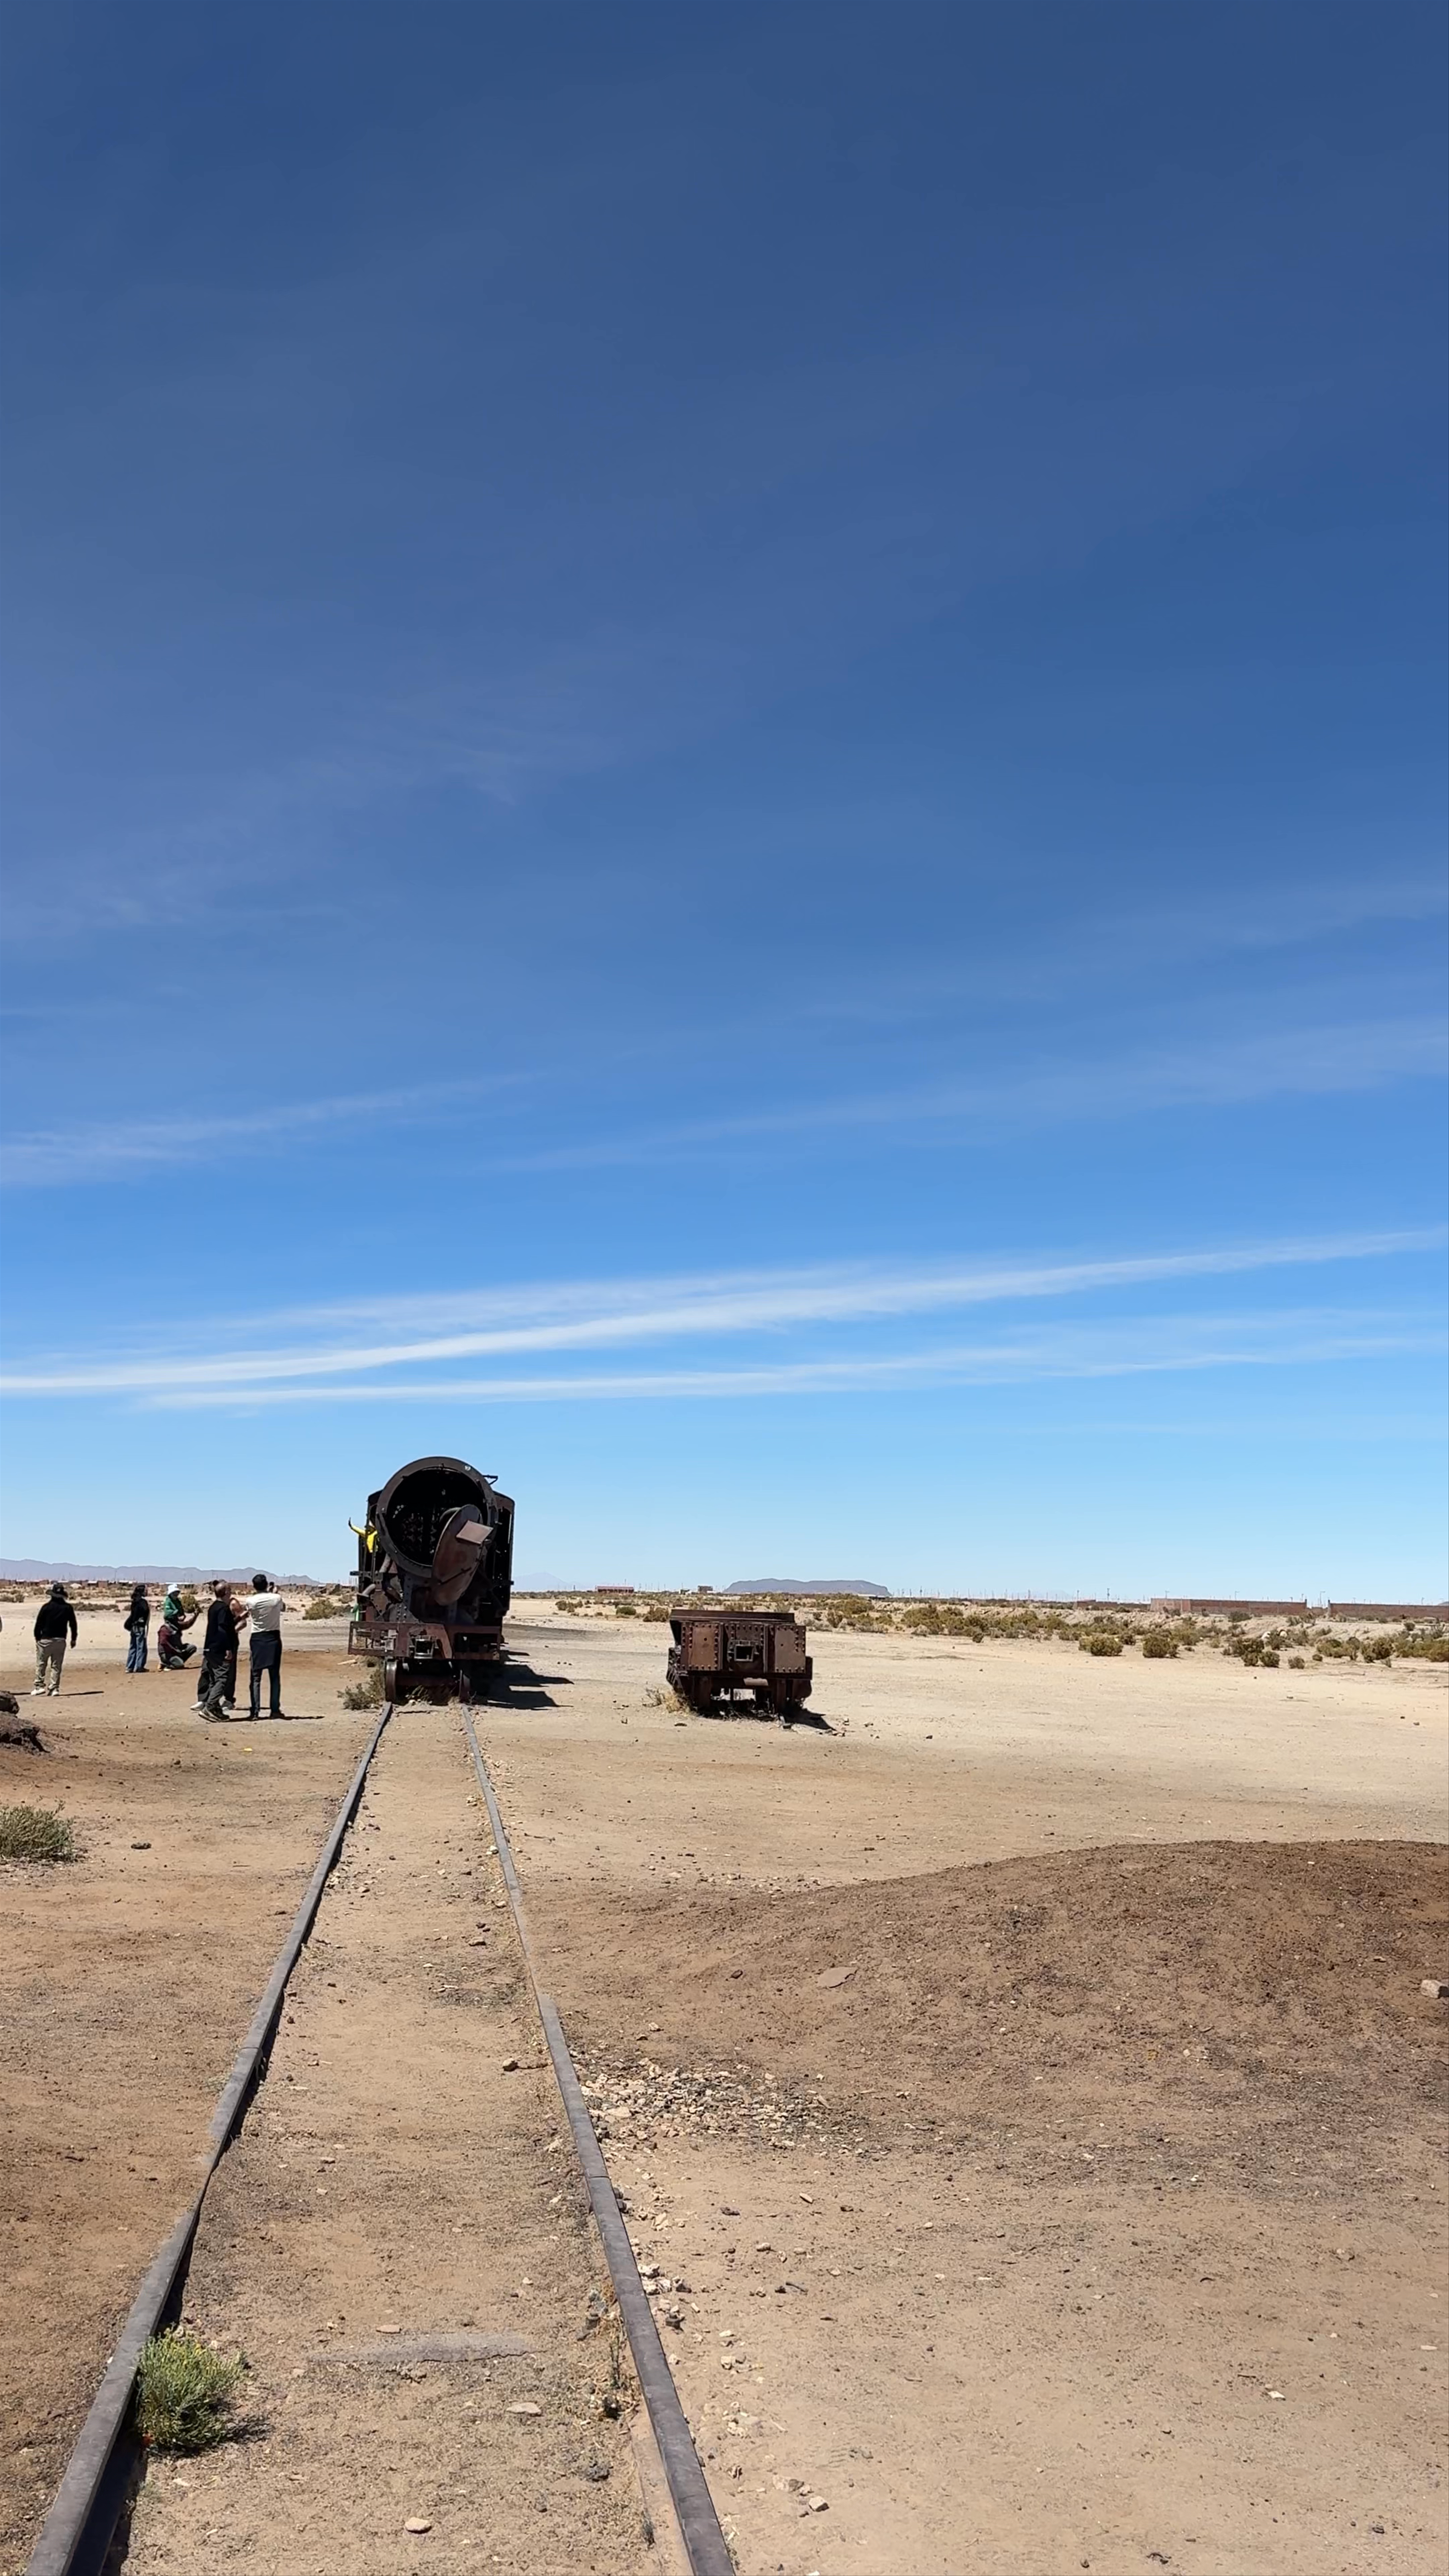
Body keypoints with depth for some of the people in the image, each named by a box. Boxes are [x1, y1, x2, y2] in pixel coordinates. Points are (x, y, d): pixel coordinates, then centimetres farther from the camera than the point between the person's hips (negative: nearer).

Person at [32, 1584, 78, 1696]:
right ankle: (54, 1688, 3)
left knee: (41, 1664, 7)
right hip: (61, 1640, 3)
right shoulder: (68, 1608, 3)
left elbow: (39, 1624, -4)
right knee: (56, 1665, 7)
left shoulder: (46, 1607, -7)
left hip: (46, 1639, -3)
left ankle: (39, 1686, 1)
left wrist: (38, 1638, 8)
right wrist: (73, 1639, 17)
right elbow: (73, 1624, 8)